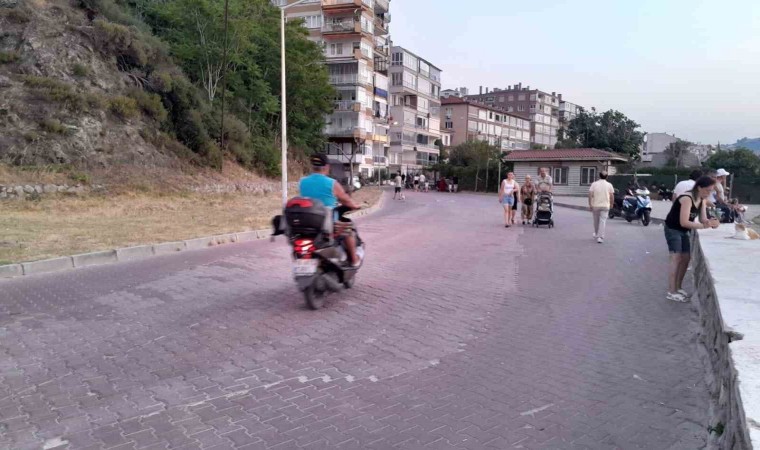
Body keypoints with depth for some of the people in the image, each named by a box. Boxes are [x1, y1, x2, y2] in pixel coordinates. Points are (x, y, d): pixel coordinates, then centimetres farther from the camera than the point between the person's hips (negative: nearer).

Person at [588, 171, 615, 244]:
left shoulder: (594, 184, -1)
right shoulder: (609, 185, 0)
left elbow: (590, 194, -6)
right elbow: (612, 196, 0)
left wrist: (590, 204, -1)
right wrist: (612, 204, 13)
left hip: (595, 205, 1)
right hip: (605, 205, -1)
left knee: (596, 221, 15)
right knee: (603, 221, -3)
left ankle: (596, 234, 33)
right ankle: (600, 237, -11)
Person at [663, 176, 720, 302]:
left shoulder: (702, 200, 0)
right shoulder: (687, 199, -27)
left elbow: (703, 219, -3)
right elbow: (684, 222, -34)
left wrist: (709, 222, -25)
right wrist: (704, 226, -36)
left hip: (684, 231, 9)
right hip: (672, 229, -9)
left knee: (686, 258, 8)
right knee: (677, 259, -14)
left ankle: (678, 288, 19)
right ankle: (671, 292, -13)